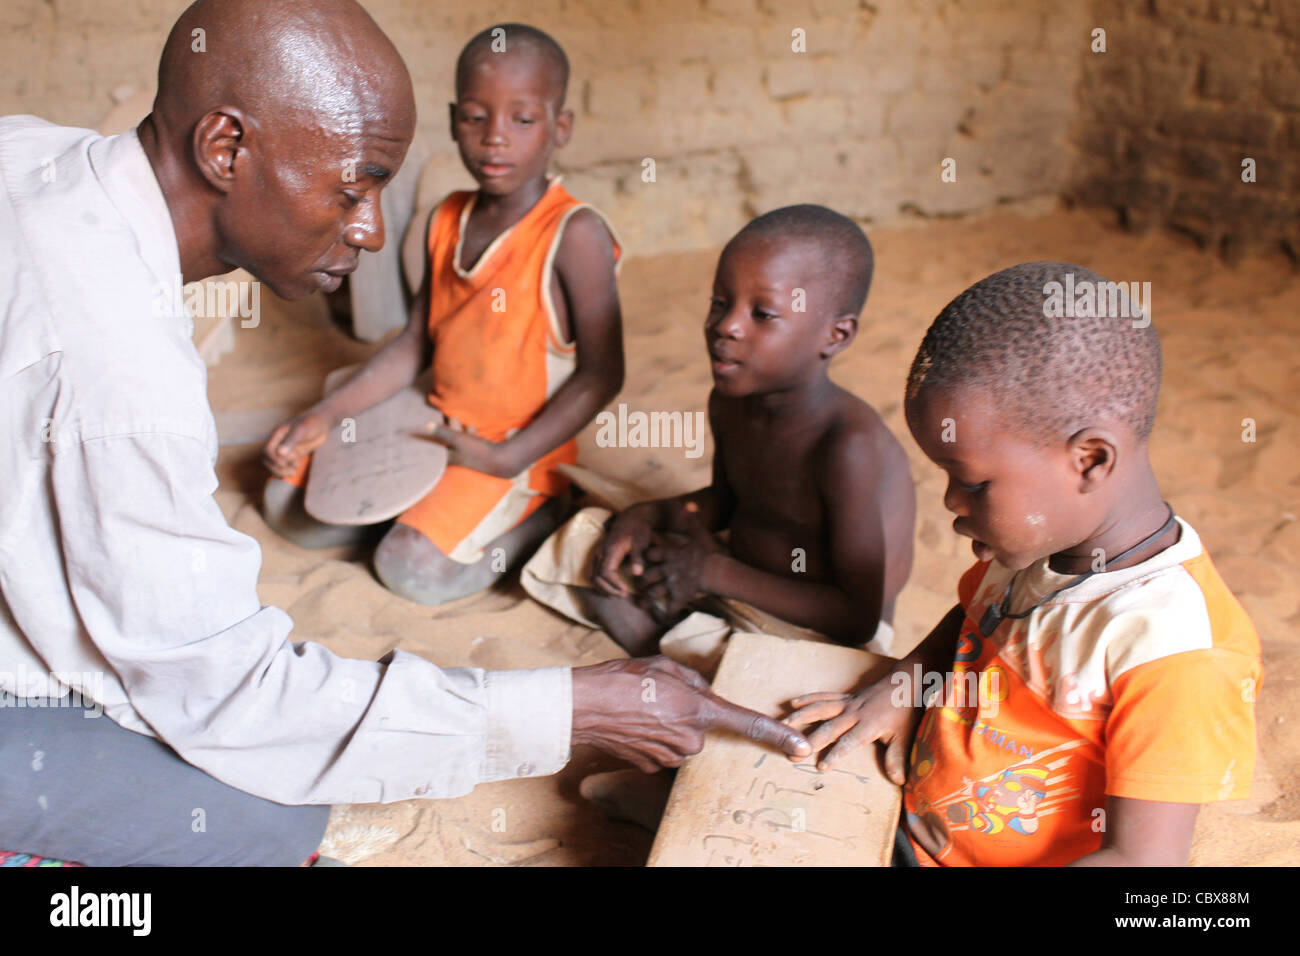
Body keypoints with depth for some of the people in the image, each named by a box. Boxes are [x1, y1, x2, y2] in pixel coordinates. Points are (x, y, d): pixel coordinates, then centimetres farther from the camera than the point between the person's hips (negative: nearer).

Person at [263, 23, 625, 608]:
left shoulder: (574, 234, -18)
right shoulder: (447, 221, 3)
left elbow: (601, 374, -17)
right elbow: (415, 344, 11)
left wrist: (509, 459, -22)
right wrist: (326, 417, 4)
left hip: (517, 450, -7)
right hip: (432, 428, 7)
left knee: (413, 567, -24)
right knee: (289, 506, 4)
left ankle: (546, 513, -3)